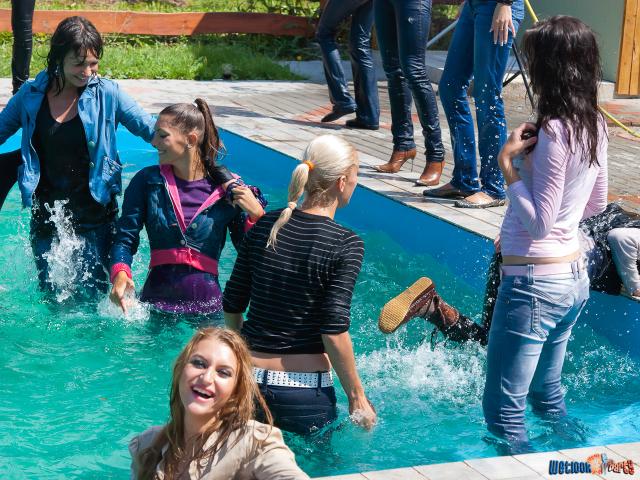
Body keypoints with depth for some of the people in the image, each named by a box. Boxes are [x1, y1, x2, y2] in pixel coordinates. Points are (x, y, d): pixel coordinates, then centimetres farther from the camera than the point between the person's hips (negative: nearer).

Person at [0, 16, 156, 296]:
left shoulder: (106, 94, -6)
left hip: (94, 219, -2)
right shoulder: (30, 95, -1)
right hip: (46, 218, 2)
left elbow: (152, 131, -6)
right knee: (51, 296, 13)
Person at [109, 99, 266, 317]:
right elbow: (125, 239, 1)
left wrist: (256, 215, -14)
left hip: (207, 305, -1)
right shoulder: (147, 181, 2)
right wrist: (120, 274, -18)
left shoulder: (228, 188, -2)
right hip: (156, 301, 1)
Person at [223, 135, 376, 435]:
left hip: (247, 380, 5)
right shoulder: (346, 244, -10)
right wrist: (357, 396, -3)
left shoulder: (265, 225, 4)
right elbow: (334, 331, -14)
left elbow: (231, 306, 9)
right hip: (304, 391, -4)